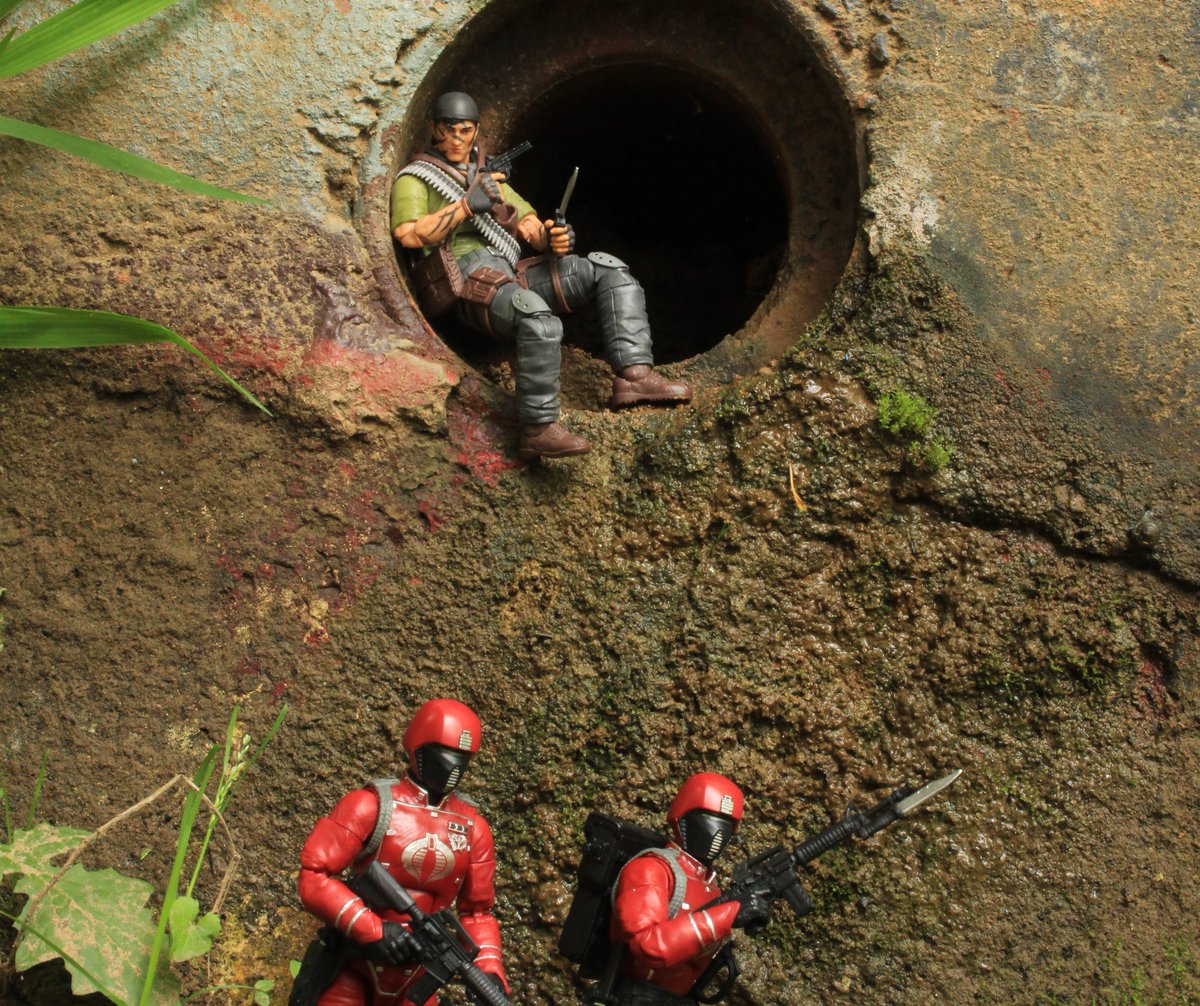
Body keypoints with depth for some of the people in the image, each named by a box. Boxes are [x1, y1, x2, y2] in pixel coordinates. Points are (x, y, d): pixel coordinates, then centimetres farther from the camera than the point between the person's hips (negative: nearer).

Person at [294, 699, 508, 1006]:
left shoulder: (473, 828, 0)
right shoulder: (372, 805, -14)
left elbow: (477, 909, 6)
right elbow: (312, 876, -18)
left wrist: (489, 968, -11)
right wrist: (370, 928, -26)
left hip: (415, 978, 4)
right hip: (353, 967, -4)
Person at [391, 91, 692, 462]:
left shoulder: (489, 177, 31)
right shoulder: (415, 177, 11)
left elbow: (528, 225, 20)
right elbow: (408, 235, -7)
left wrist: (552, 238, -4)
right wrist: (468, 205, -10)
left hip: (513, 273, 7)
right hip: (469, 278, -7)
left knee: (608, 269, -9)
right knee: (539, 319, -37)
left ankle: (633, 374, -23)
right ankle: (537, 430, -31)